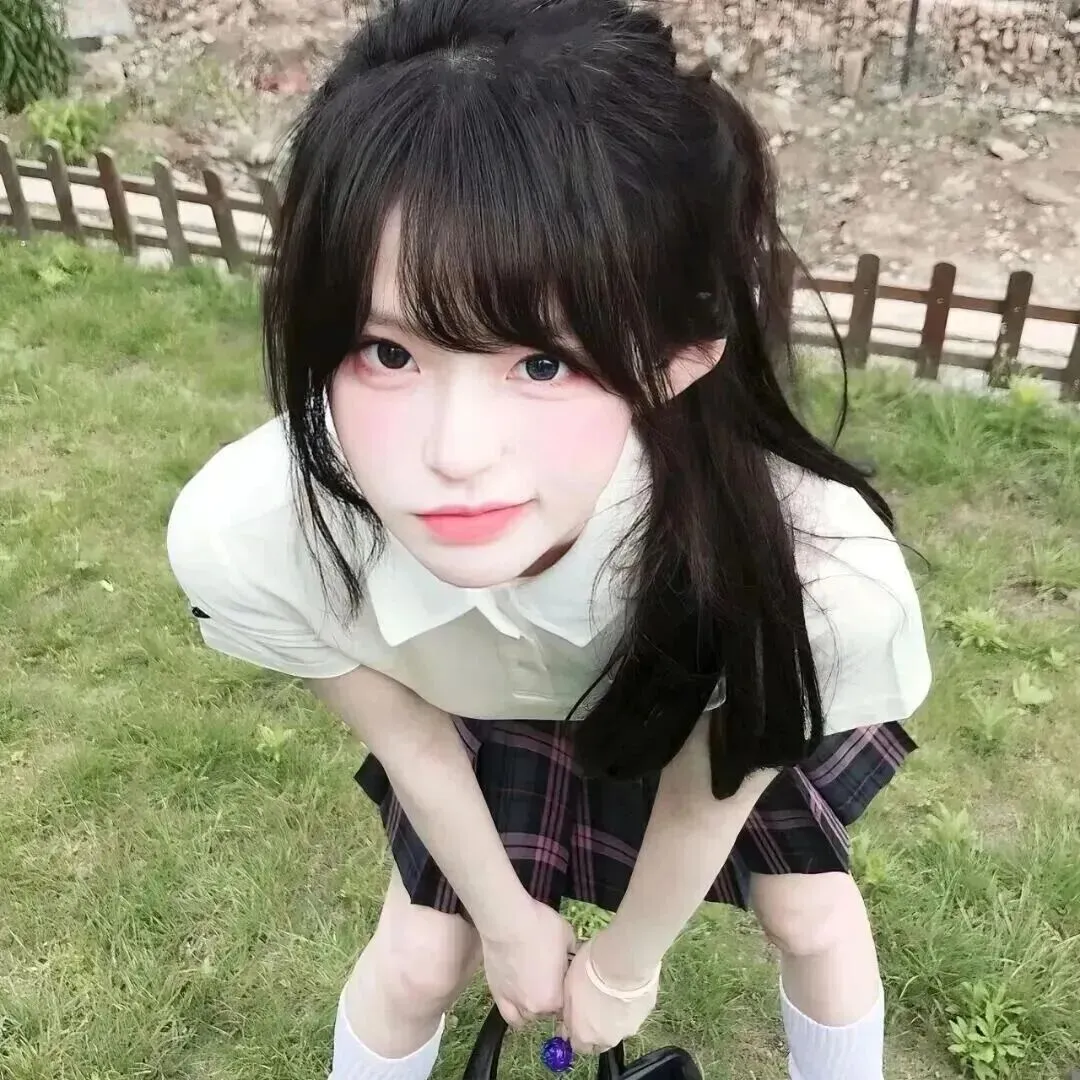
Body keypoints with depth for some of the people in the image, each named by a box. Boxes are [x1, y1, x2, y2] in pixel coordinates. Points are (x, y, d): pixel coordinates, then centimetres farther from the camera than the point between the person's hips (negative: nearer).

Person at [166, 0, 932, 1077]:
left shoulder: (815, 574, -45)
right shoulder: (248, 540, -40)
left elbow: (704, 800, -22)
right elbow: (401, 728, -17)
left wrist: (625, 964, -1)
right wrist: (508, 918, 1)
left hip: (710, 694, 0)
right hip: (486, 709, 1)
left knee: (811, 915, 15)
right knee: (417, 960, 10)